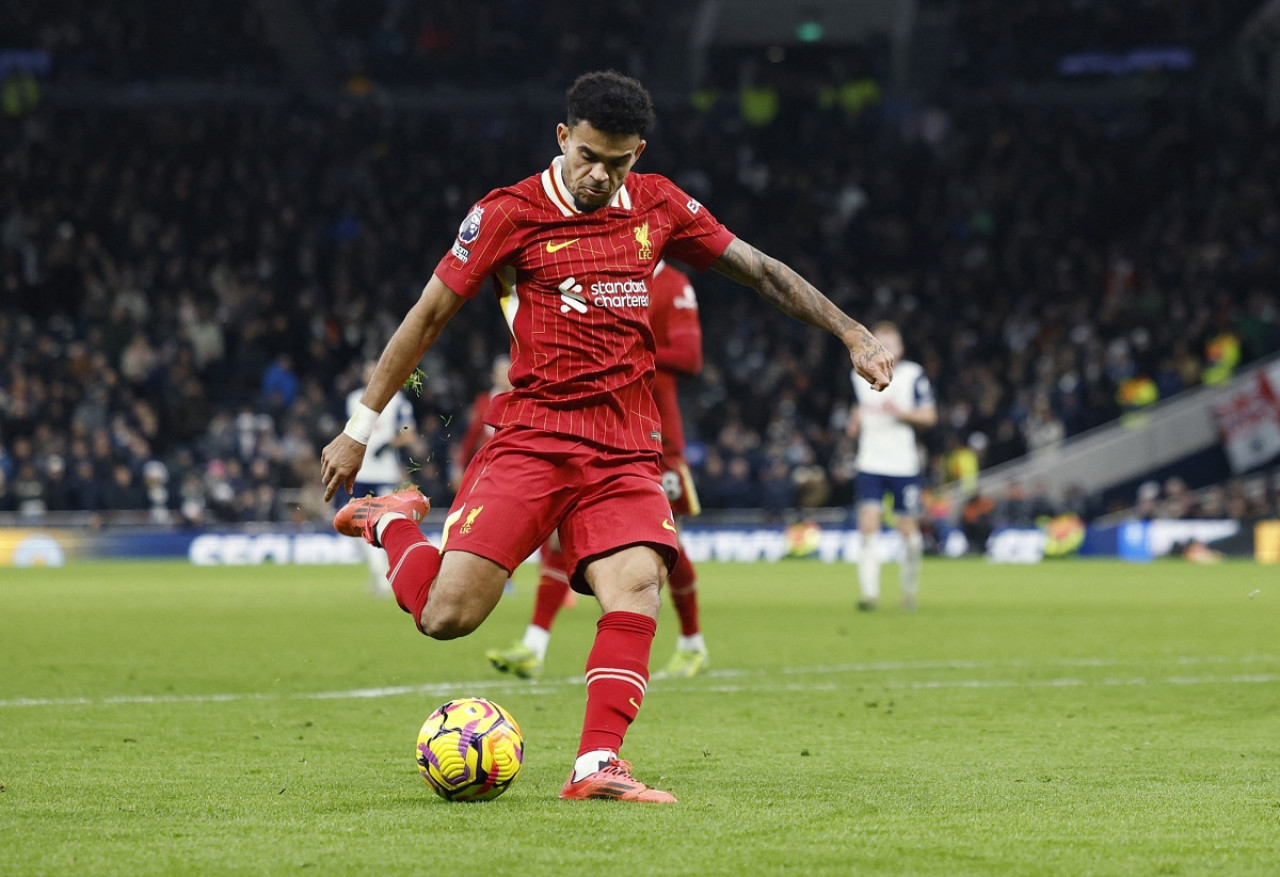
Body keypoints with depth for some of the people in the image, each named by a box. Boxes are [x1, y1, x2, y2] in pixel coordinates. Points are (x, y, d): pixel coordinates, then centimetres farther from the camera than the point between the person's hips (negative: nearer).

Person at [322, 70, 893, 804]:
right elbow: (429, 316, 3)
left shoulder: (658, 207, 9)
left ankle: (597, 765, -24)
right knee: (447, 615, -13)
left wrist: (852, 333, 12)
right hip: (530, 438, -3)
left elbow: (760, 270, 18)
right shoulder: (509, 215, -3)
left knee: (637, 585, -23)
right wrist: (361, 427, 6)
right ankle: (393, 523, 18)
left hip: (626, 452, 3)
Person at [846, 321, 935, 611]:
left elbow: (929, 416, -2)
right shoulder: (860, 376, 10)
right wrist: (855, 422, 4)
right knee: (868, 525, -13)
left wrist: (902, 413, -18)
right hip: (870, 464, 2)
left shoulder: (914, 375, -1)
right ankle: (870, 593, -15)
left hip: (904, 465, -2)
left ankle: (909, 588, 24)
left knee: (908, 528, 3)